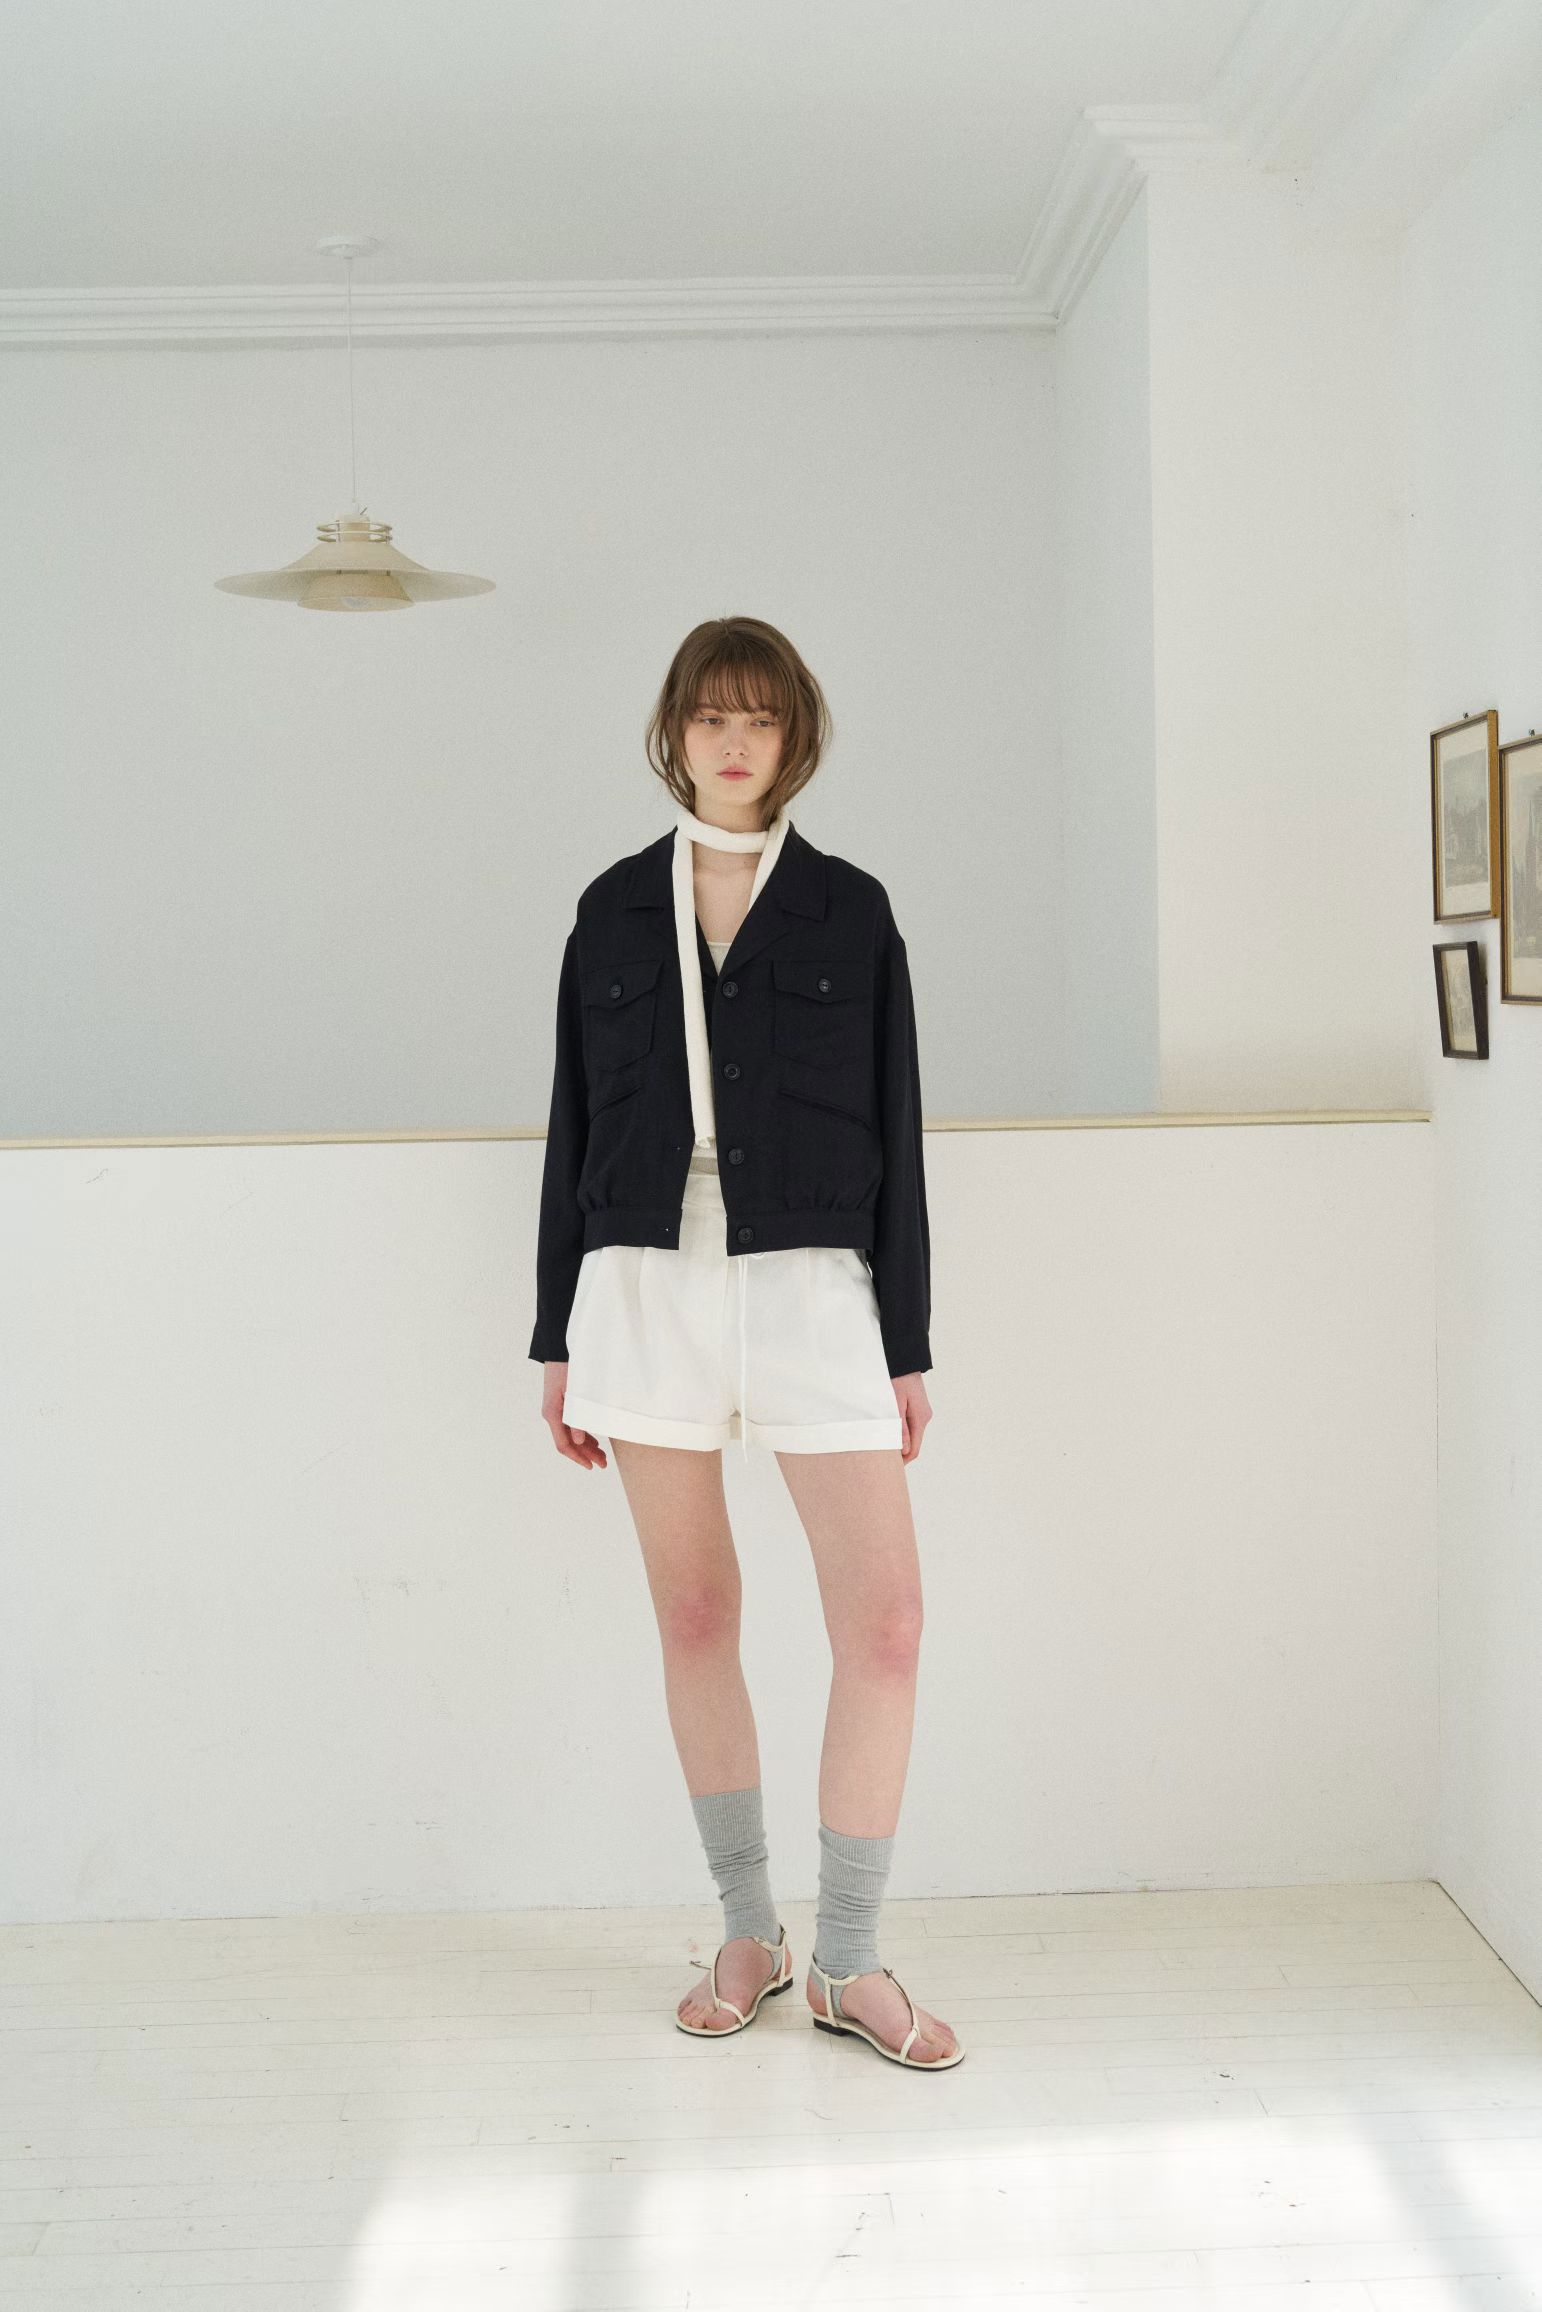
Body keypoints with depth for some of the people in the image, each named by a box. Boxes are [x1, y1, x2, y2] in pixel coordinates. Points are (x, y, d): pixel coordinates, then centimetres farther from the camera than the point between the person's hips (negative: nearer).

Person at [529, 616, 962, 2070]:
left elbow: (893, 1138, 5)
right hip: (645, 1285, 2)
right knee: (694, 1618, 7)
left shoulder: (849, 911, 5)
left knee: (884, 1619, -7)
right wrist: (557, 1343, 8)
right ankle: (747, 1935, 23)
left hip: (810, 1287, -1)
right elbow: (574, 1132, 10)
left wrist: (908, 1347, 1)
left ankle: (849, 1963, 8)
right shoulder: (614, 910, 9)